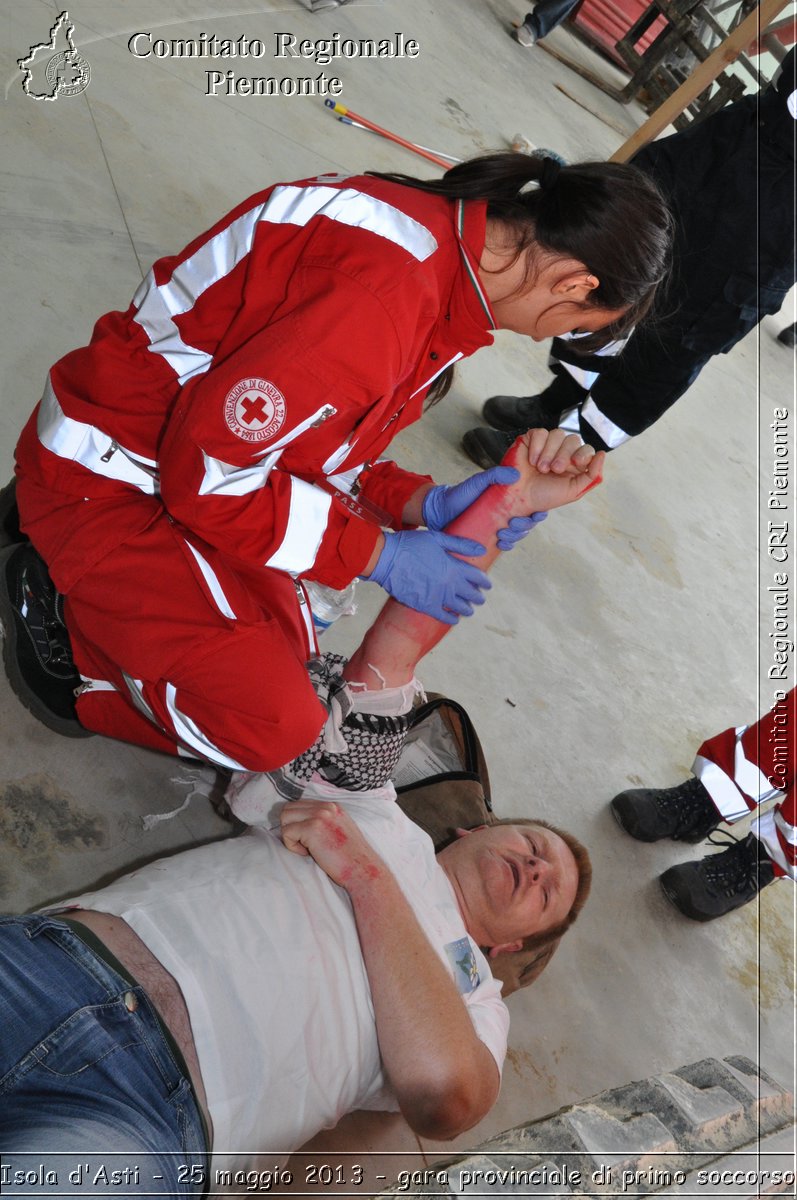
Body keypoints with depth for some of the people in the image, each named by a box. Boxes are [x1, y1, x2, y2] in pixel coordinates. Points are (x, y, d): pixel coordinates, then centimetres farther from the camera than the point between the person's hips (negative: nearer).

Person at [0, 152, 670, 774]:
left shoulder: (439, 237, 1)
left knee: (287, 650, 18)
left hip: (189, 451, 9)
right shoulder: (384, 290, -31)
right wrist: (379, 554, -19)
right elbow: (206, 466, -29)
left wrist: (422, 505, -6)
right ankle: (60, 610, 2)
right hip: (105, 478, -9)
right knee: (272, 727, -12)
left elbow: (316, 438, 6)